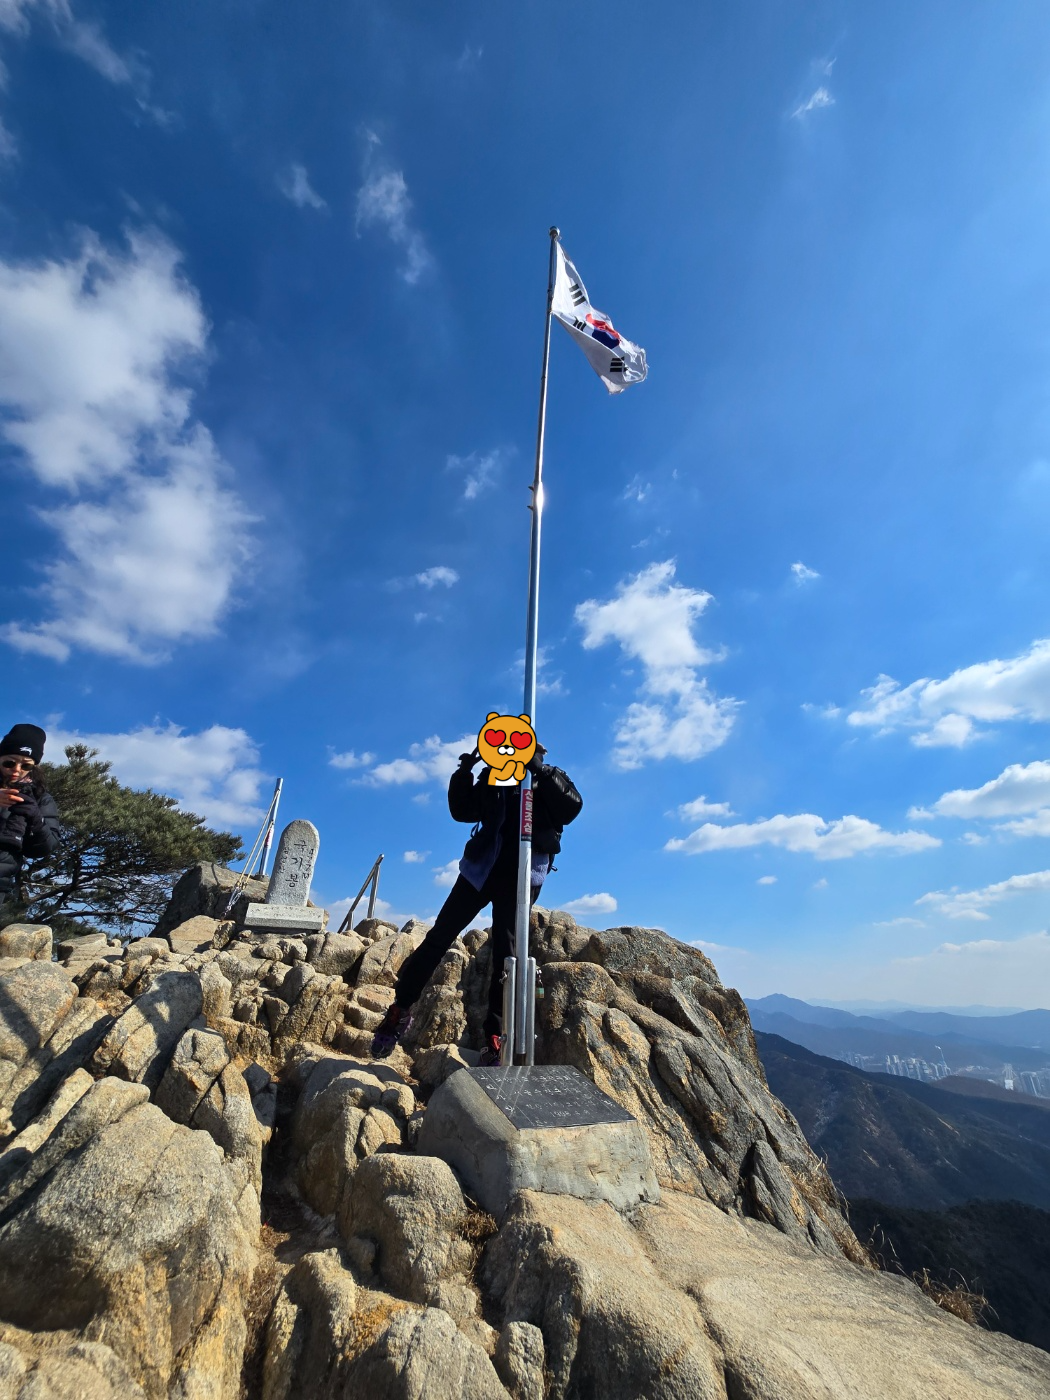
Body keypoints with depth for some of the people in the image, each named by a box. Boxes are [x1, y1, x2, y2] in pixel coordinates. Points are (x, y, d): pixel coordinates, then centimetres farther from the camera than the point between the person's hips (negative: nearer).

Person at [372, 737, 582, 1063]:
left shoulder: (551, 780, 4)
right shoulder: (493, 776, 10)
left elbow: (571, 808, -15)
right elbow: (462, 812, 4)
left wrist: (541, 771, -24)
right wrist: (464, 771, -10)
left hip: (521, 878, -2)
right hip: (481, 870, 2)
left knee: (505, 955, 1)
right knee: (439, 937, 0)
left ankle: (494, 1038, 11)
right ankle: (400, 1008, 15)